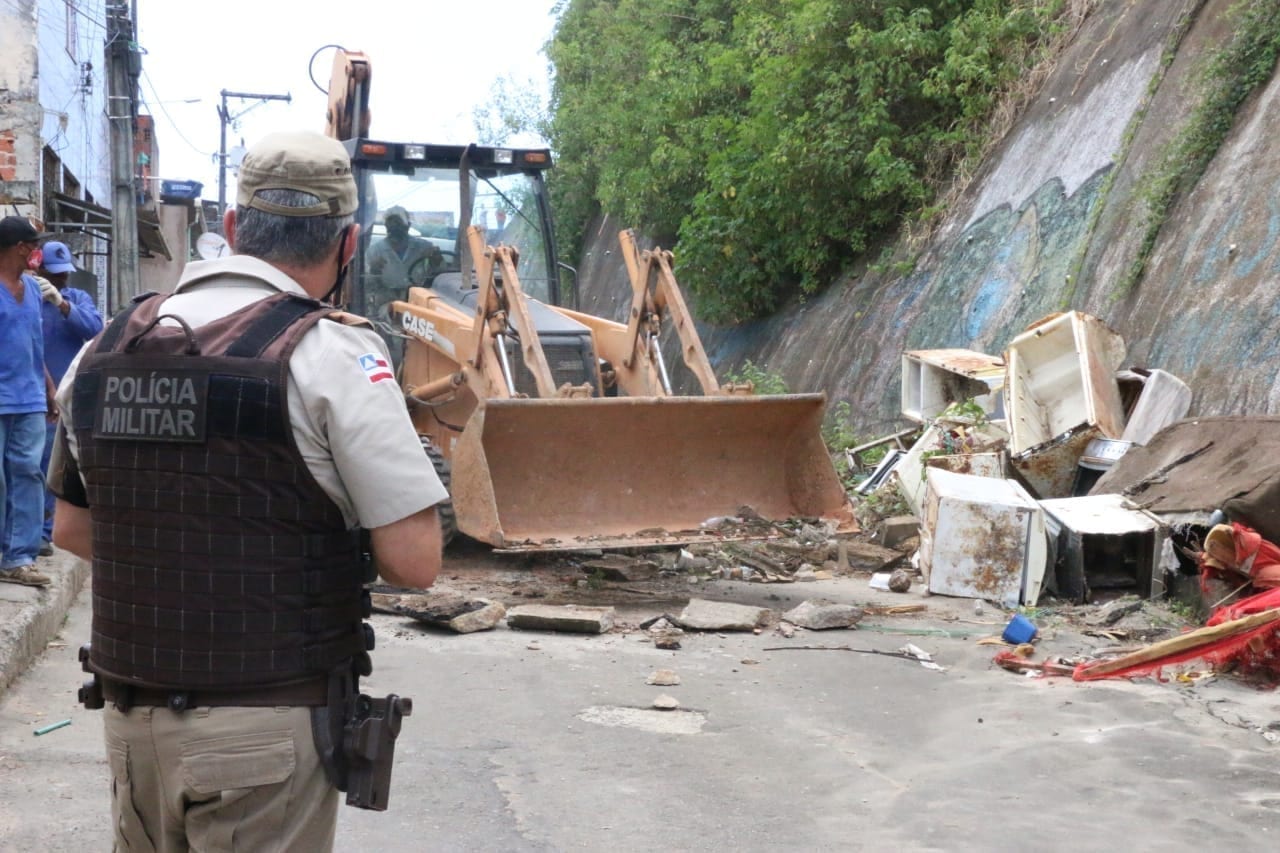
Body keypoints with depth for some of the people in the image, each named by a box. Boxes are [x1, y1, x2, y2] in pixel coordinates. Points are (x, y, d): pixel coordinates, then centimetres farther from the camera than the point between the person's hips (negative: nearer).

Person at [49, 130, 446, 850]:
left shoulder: (106, 349, 5)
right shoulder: (331, 353, -14)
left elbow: (72, 529, 16)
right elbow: (414, 562, -16)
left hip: (131, 721, 6)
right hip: (267, 729, -5)